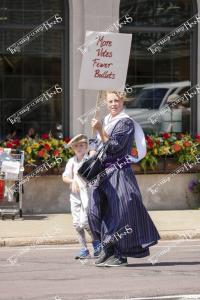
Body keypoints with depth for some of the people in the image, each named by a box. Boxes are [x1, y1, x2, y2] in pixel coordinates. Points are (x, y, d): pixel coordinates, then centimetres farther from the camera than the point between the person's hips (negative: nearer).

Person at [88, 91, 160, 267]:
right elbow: (94, 142, 24)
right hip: (101, 173, 8)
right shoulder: (106, 121, 17)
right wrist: (92, 154, 3)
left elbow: (114, 146, -16)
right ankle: (108, 248, 15)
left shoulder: (126, 123, -7)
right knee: (96, 212, 4)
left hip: (118, 173, -8)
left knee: (119, 212, -9)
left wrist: (100, 130, -24)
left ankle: (120, 254, -6)